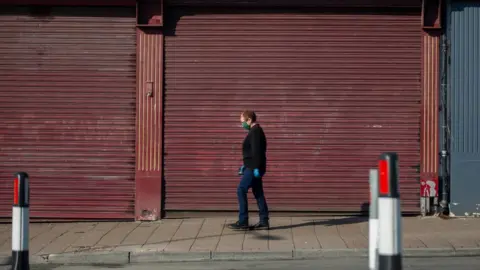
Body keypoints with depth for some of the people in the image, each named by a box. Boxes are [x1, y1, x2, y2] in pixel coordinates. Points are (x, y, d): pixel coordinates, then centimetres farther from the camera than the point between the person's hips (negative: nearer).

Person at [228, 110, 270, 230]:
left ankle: (243, 222, -6)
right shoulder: (256, 131, 17)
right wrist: (245, 165, 24)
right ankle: (264, 222, 11)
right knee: (258, 194, 10)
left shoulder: (255, 132, -14)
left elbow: (256, 151, -22)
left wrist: (256, 167, -24)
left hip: (253, 168, -10)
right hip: (253, 167, 10)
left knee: (241, 191, -7)